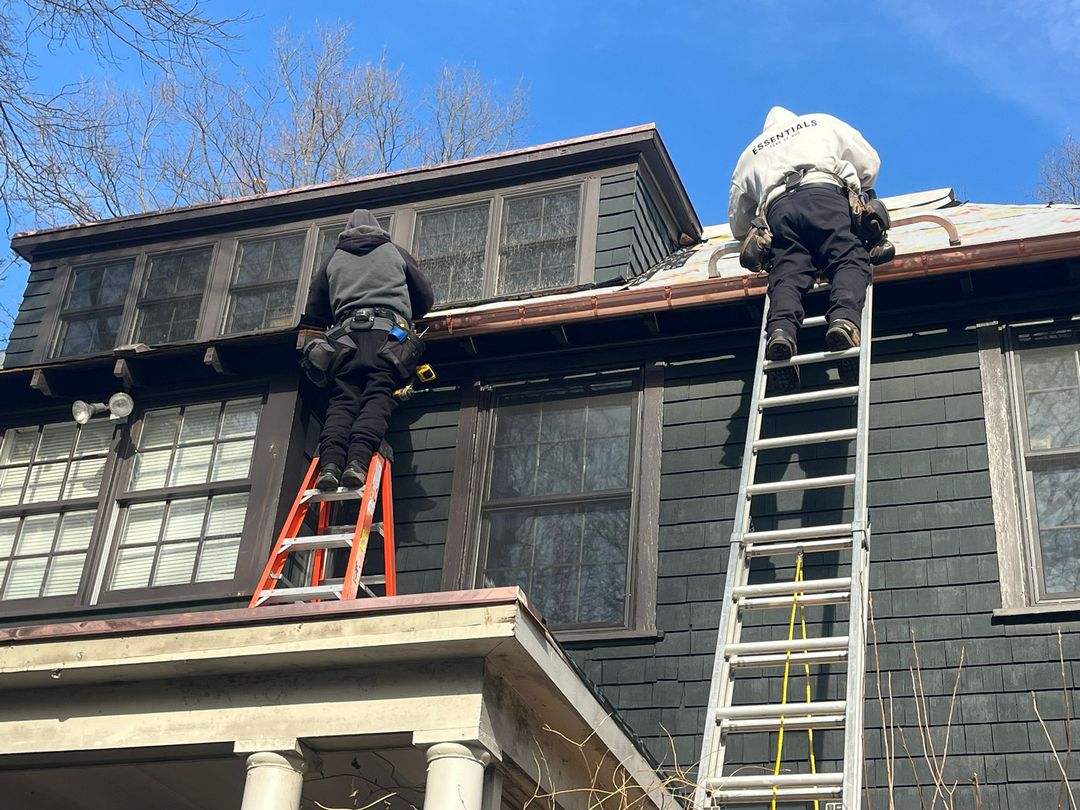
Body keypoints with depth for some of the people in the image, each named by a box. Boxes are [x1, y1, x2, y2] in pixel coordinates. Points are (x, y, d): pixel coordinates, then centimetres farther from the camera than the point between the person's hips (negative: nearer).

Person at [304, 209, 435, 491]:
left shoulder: (333, 259, 26)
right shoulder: (396, 252, 25)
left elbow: (313, 312, 25)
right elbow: (426, 298, 29)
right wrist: (405, 314, 48)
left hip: (349, 333, 1)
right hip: (389, 332, -1)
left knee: (342, 401, -8)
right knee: (378, 397, -14)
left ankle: (330, 464, -31)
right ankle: (358, 461, -36)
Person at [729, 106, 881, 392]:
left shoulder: (750, 154, 38)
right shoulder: (822, 122, 36)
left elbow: (737, 226, 38)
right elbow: (869, 164, 30)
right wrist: (854, 189, 49)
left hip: (777, 206, 2)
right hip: (824, 194, -2)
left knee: (787, 274, -12)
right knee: (850, 260, -13)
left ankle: (781, 329, -43)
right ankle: (844, 318, -44)